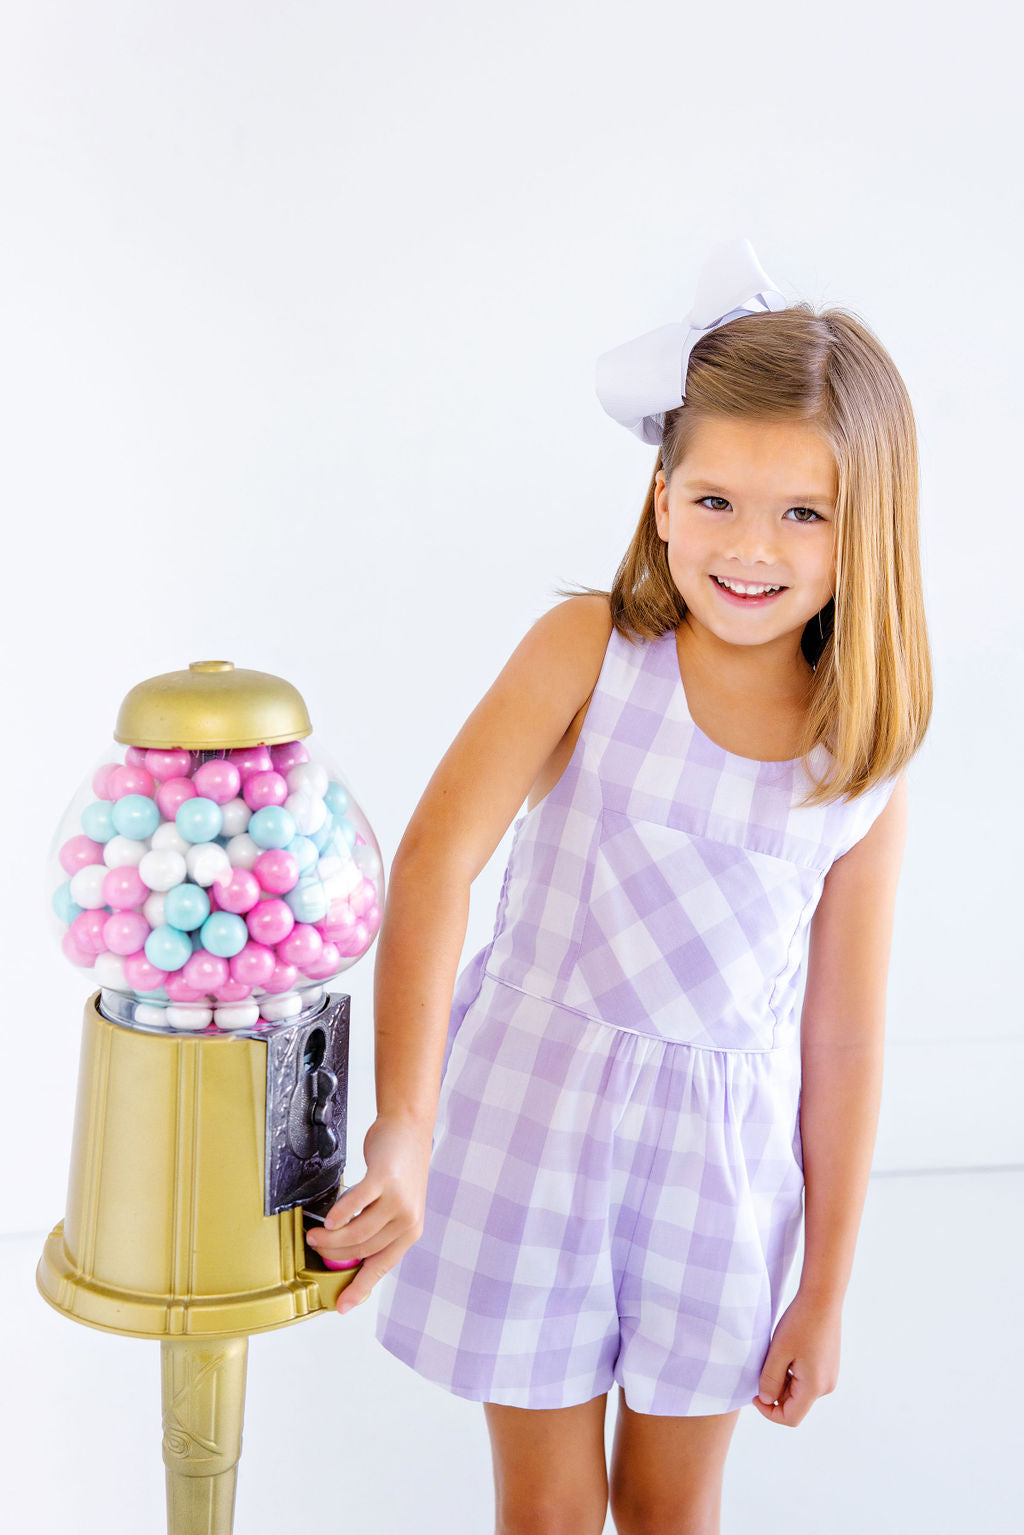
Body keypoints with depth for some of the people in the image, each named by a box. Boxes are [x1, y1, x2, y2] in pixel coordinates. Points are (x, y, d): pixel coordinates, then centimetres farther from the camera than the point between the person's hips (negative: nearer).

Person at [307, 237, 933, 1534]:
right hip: (534, 1100, -1)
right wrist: (404, 1131, -33)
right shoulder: (587, 649, -12)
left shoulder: (865, 772, -5)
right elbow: (436, 858, -22)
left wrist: (824, 1292, 6)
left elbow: (843, 1036, 1)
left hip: (724, 1141, 2)